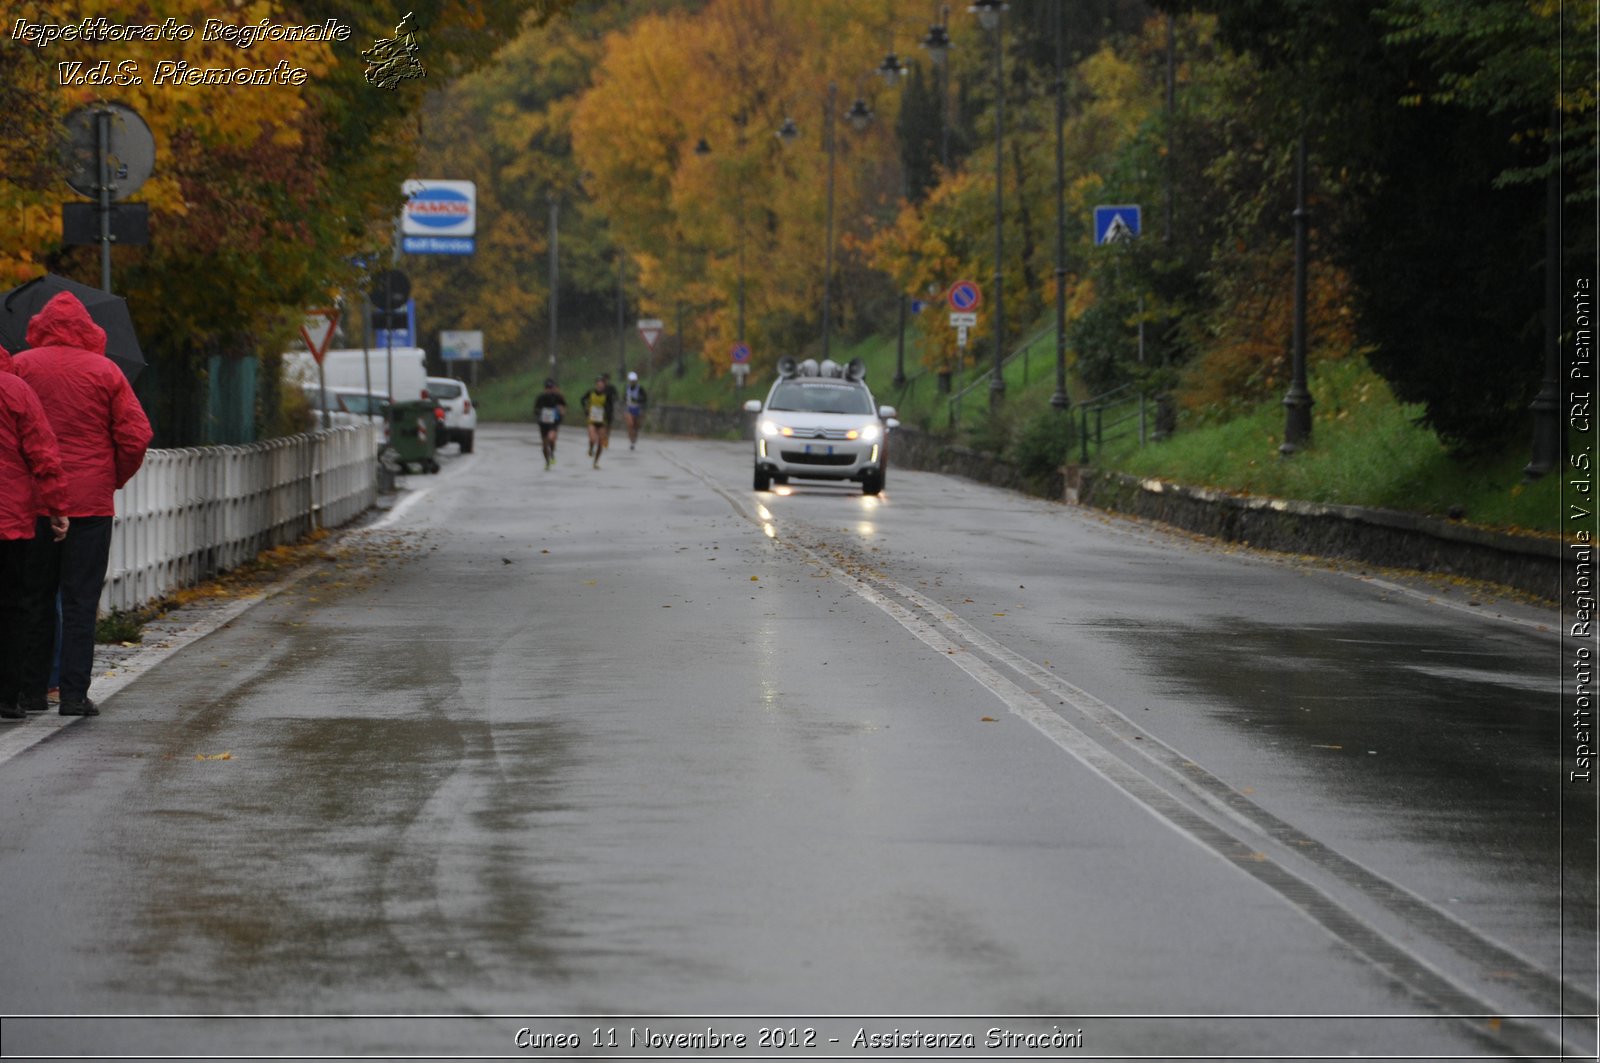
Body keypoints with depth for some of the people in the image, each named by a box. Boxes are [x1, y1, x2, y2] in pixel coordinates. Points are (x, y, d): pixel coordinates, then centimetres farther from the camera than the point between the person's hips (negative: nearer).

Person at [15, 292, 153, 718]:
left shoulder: (20, 367, -1)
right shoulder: (105, 371, 0)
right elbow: (136, 436, -4)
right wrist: (115, 478, 11)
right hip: (90, 503, -1)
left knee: (33, 598, 10)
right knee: (80, 601, 2)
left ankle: (32, 691, 13)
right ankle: (74, 694, -4)